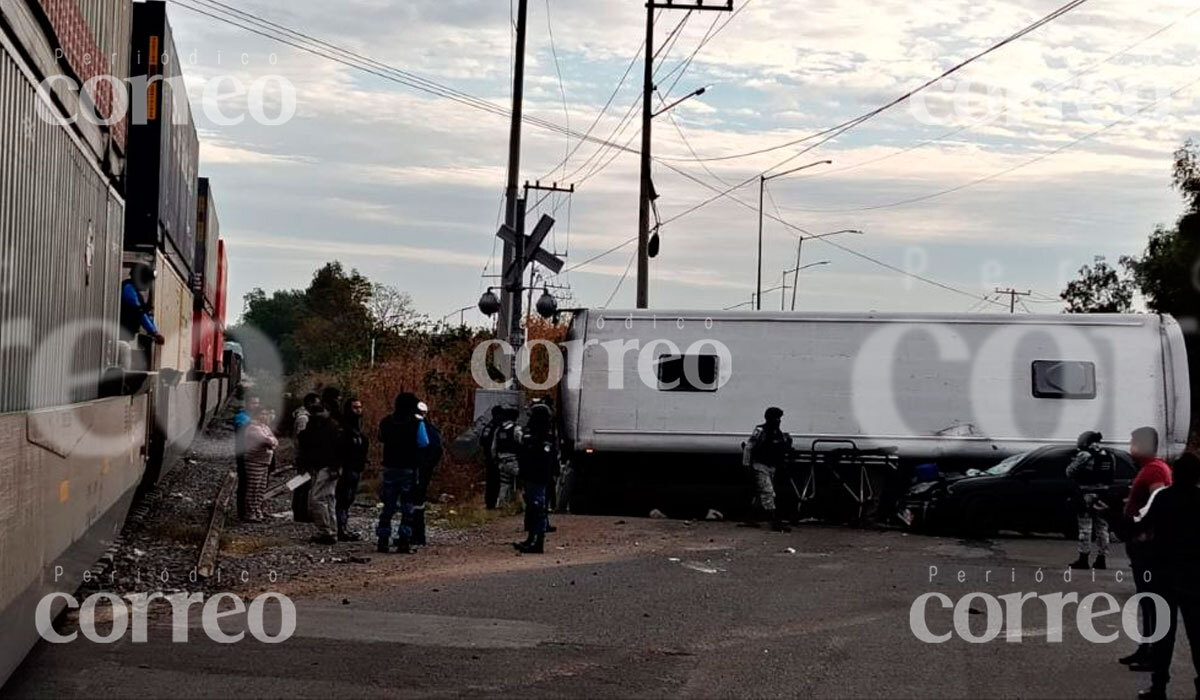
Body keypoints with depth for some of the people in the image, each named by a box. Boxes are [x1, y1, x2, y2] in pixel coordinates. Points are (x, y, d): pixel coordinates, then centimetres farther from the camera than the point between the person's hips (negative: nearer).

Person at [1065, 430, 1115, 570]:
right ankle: (1101, 559, 14)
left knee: (1085, 528, 0)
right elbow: (1111, 474, 9)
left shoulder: (1084, 455, -12)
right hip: (1103, 497, 5)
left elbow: (1070, 472, -7)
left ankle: (1083, 559, 0)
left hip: (1086, 497, -5)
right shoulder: (1109, 456, 6)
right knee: (1102, 528, 11)